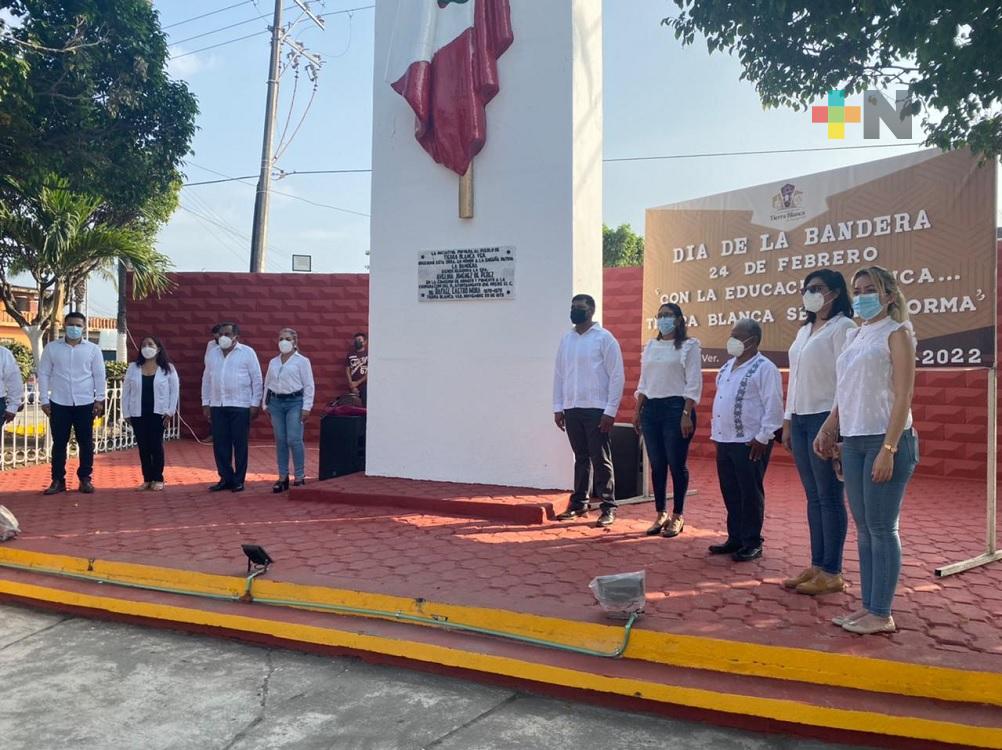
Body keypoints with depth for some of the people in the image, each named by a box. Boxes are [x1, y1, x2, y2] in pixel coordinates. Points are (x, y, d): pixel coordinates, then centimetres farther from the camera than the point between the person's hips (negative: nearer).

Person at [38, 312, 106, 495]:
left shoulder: (93, 349, 3)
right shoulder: (51, 348, 3)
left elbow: (99, 375, 4)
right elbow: (44, 374, 5)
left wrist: (99, 399, -2)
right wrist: (44, 400, 0)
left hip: (85, 403, 0)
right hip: (59, 404, 0)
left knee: (86, 443, 4)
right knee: (59, 443, 5)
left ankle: (85, 479, 14)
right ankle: (58, 480, 13)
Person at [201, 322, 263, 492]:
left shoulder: (247, 353, -2)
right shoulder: (212, 354, 12)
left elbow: (257, 379, -3)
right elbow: (206, 379, 16)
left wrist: (255, 403, -7)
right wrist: (205, 403, 11)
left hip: (240, 406, -4)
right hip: (217, 406, 5)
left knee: (240, 444, 1)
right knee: (220, 444, 6)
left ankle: (239, 480, 10)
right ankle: (225, 478, 17)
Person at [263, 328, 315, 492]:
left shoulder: (302, 361, 0)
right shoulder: (273, 362, 14)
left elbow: (309, 386, -4)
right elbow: (267, 384, 18)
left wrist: (306, 407, -10)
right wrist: (266, 404, 12)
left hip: (294, 402, -5)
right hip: (276, 402, 5)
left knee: (294, 440, -9)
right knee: (280, 441, 6)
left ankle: (300, 477, 0)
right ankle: (282, 477, 13)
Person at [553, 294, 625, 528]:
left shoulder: (604, 338, -5)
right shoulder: (566, 339, 11)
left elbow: (617, 376, -8)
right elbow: (559, 374, 14)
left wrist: (610, 411, -13)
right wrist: (558, 407, 8)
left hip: (597, 409, -5)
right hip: (572, 409, 5)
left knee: (601, 461, -1)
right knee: (580, 459, 13)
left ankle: (608, 508, 7)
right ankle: (578, 503, 22)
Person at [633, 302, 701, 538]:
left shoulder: (689, 346, -1)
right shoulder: (651, 346, 14)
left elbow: (694, 383, -7)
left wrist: (687, 414, -15)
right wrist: (637, 411, 11)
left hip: (676, 408, -5)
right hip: (651, 408, 5)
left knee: (676, 464, 0)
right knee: (656, 464, 7)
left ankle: (677, 516, 11)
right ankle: (661, 514, 17)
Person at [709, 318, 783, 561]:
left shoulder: (765, 368, -11)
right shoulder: (727, 367, 15)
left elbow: (773, 406, -15)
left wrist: (763, 437, -18)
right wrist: (716, 432, 17)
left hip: (750, 443, -8)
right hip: (725, 441, 8)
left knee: (750, 493, 2)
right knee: (730, 493, 13)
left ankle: (752, 543, 13)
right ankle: (735, 538, 25)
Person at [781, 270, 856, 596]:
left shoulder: (843, 327, -6)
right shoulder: (804, 331, 18)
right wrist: (788, 421, 16)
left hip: (825, 418, -8)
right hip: (801, 419, 8)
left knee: (829, 497, -2)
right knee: (813, 497, 11)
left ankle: (832, 573, 6)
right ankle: (816, 565, 18)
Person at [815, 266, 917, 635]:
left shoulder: (896, 333, -5)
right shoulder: (854, 336, 15)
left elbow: (903, 396, -12)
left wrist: (888, 449, -18)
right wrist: (827, 430, 10)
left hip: (885, 439, -7)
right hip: (853, 441, 7)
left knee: (881, 528, -2)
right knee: (863, 528, 10)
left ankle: (881, 614, 7)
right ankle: (868, 606, 19)